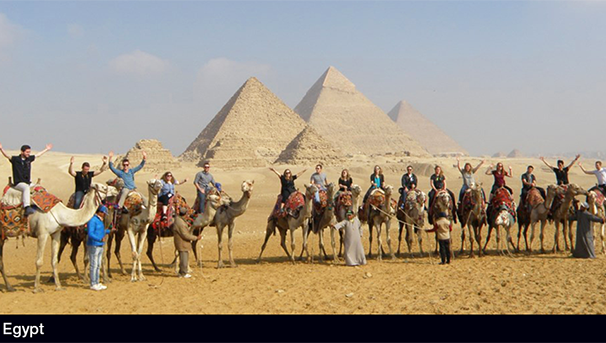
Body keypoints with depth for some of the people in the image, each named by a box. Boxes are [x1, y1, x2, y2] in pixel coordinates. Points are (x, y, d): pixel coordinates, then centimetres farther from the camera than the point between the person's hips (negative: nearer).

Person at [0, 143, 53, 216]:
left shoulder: (29, 158, 11)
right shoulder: (15, 159, -5)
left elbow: (38, 155, 26)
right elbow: (7, 156, -20)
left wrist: (47, 149, 37)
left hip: (28, 182, 7)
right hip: (18, 183, -7)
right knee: (26, 187, -38)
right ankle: (27, 208, -52)